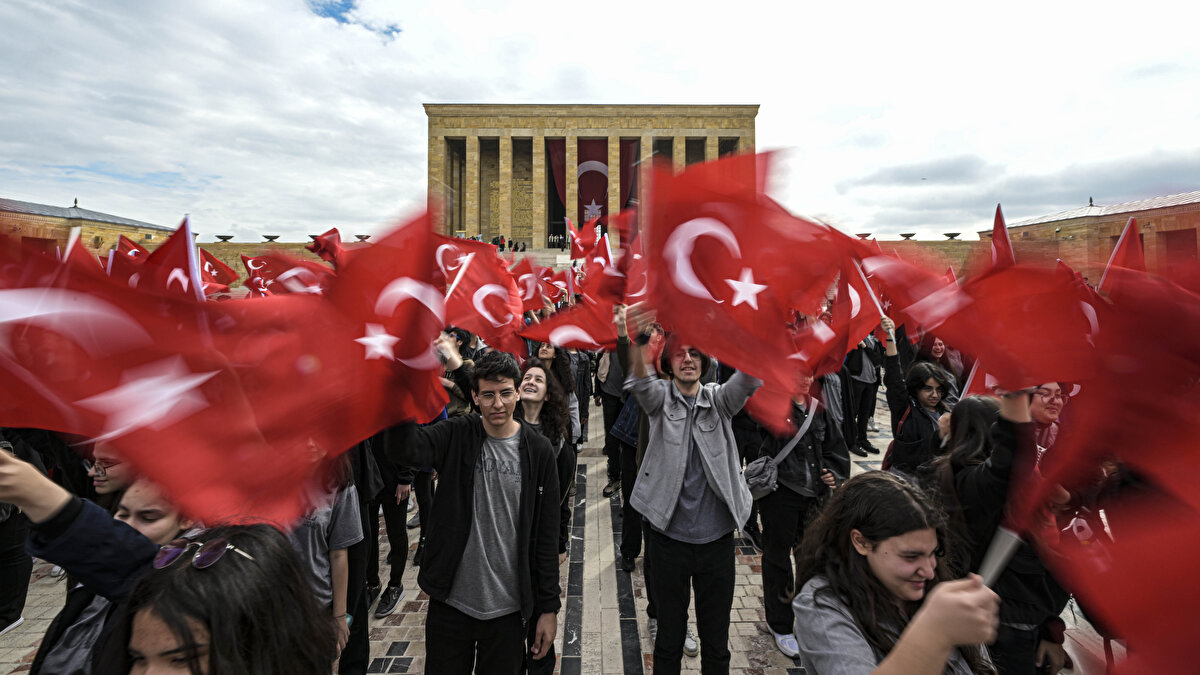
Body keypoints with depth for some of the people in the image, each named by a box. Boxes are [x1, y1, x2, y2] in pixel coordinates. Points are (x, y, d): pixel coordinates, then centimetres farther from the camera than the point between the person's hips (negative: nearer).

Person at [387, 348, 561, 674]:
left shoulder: (538, 450, -6)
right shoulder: (455, 436, -6)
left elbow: (546, 535, -3)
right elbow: (402, 448, -27)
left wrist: (549, 608, -1)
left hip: (507, 609, 0)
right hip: (450, 602, 0)